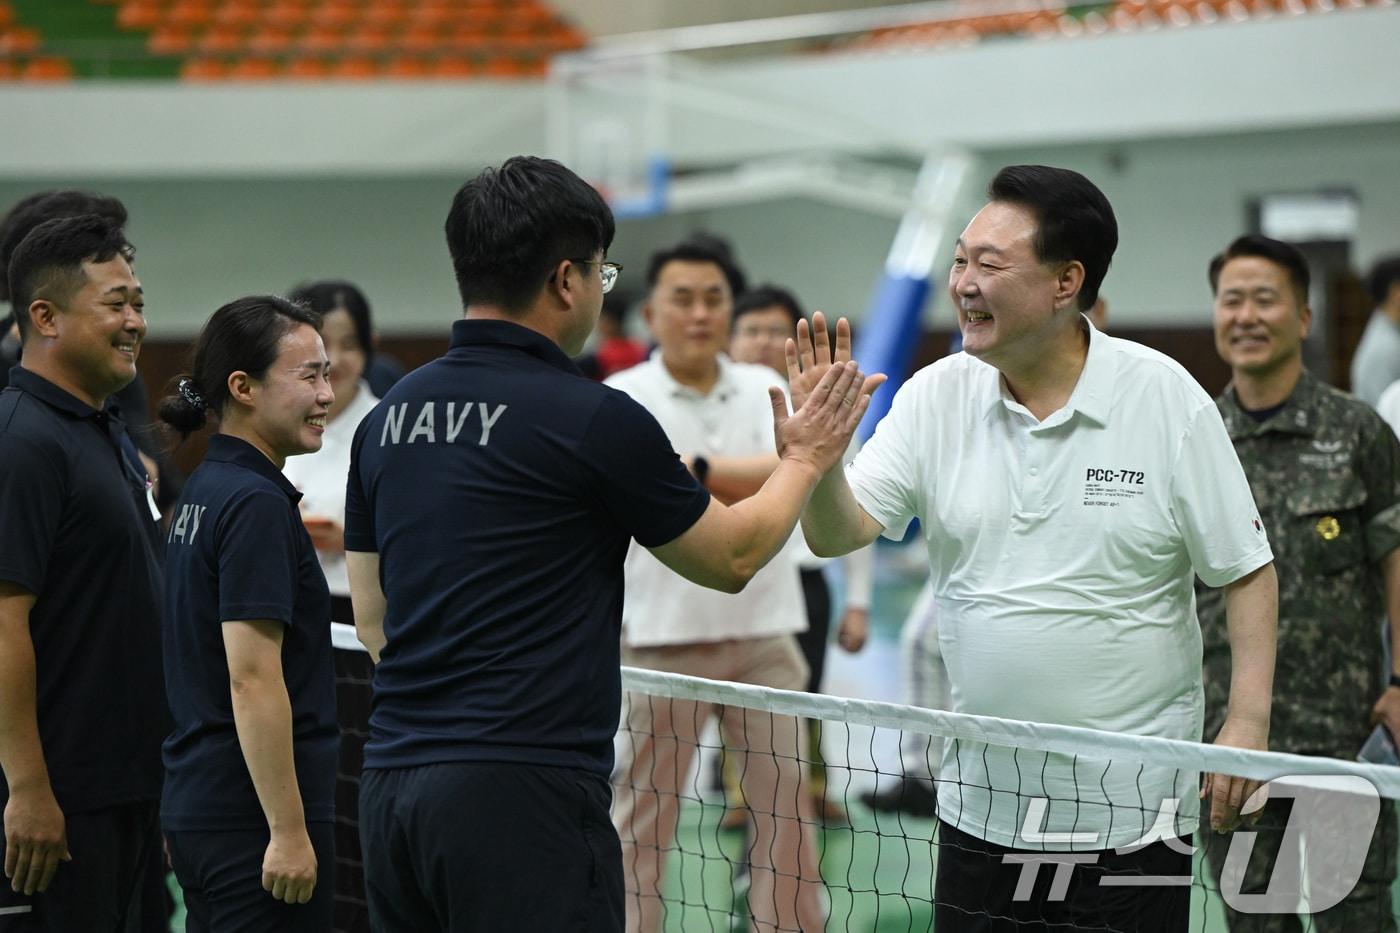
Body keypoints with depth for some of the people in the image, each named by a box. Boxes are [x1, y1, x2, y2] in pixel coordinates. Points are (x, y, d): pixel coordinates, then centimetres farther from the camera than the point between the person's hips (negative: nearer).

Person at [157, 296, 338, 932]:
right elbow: (252, 677, -21)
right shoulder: (256, 504, -16)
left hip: (196, 802, 10)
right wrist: (288, 830, -21)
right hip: (251, 812, -9)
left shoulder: (203, 491, 13)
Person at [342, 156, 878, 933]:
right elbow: (731, 558, 6)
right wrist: (804, 460, 22)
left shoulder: (389, 416, 10)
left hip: (391, 783, 7)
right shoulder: (593, 420, -9)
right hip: (521, 792, -7)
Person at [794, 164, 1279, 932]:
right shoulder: (935, 396, 1)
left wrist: (1248, 720, -12)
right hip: (979, 804, 3)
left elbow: (1246, 570, -3)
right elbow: (839, 534, -6)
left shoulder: (1167, 399, -7)